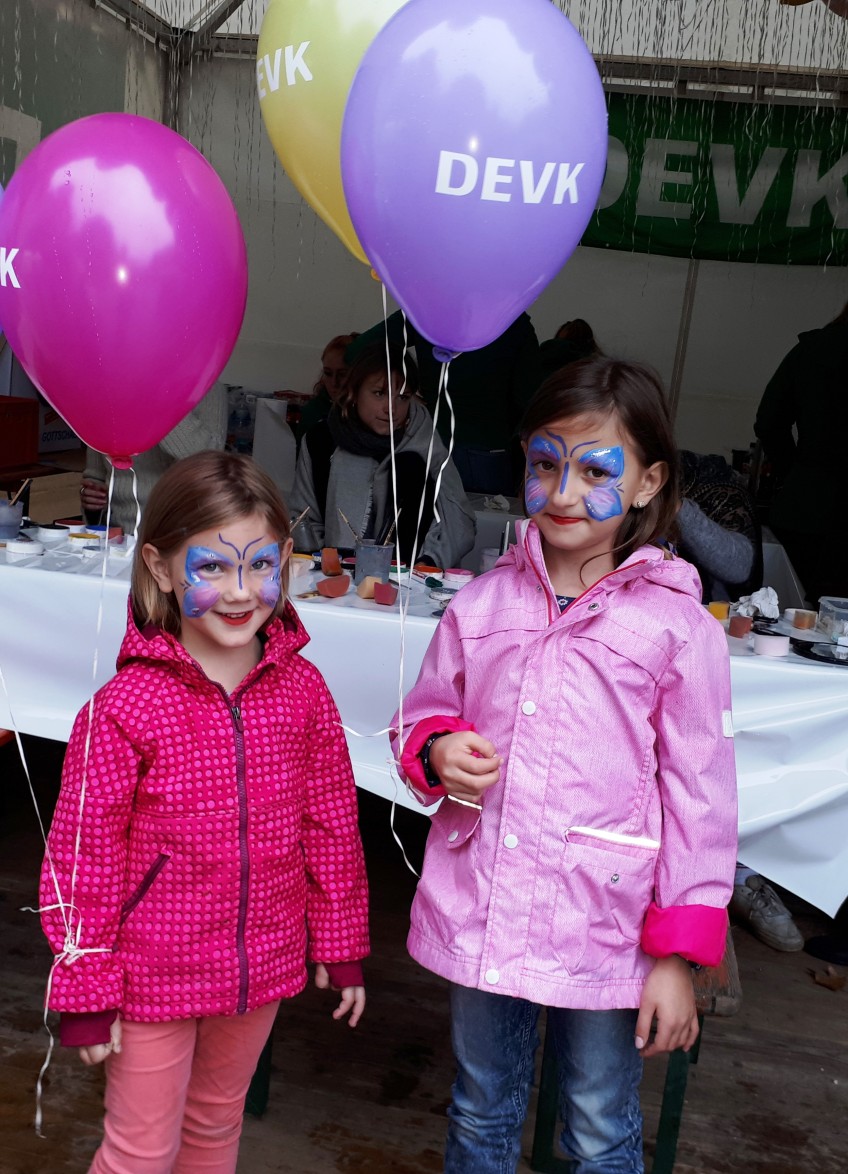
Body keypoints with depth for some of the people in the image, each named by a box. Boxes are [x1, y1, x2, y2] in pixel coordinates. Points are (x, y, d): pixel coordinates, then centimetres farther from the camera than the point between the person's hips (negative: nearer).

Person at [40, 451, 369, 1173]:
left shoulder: (303, 690, -9)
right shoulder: (124, 708, -20)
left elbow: (331, 826, 0)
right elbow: (81, 857, -13)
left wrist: (340, 945, 7)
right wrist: (86, 993, -7)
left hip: (262, 965, 4)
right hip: (154, 976, -3)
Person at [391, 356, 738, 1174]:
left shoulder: (677, 626, -10)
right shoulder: (482, 602, 0)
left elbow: (698, 796, -7)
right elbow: (424, 712, 12)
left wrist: (679, 954, -7)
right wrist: (436, 750, -11)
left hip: (602, 926, -3)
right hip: (479, 912, 4)